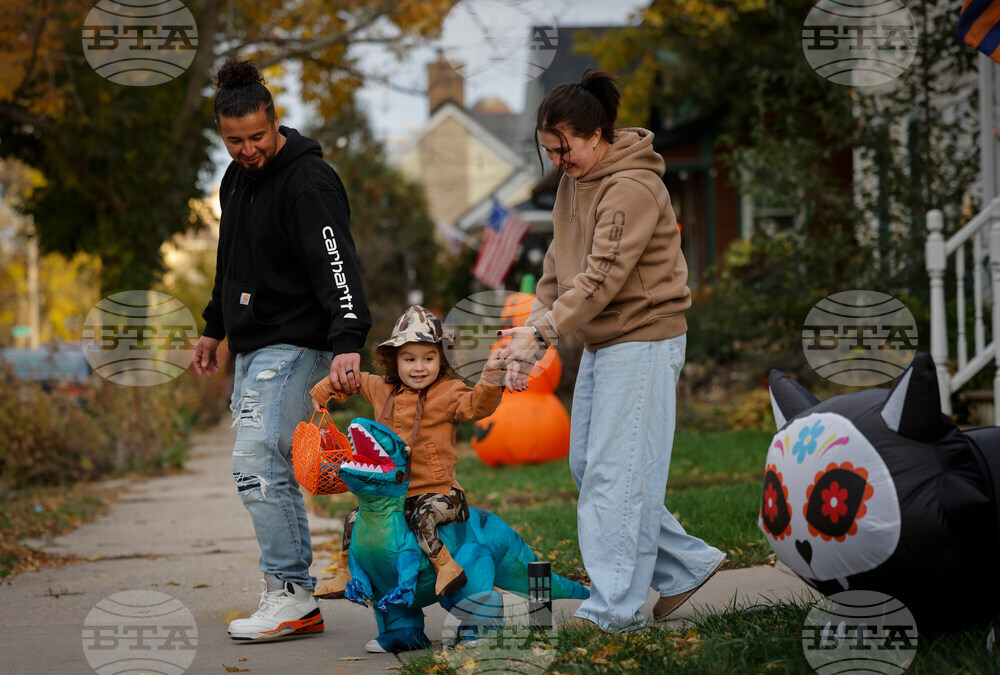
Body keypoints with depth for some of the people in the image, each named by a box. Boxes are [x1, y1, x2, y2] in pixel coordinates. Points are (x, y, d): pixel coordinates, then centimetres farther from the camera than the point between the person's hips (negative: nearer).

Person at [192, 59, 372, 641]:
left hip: (293, 346, -9)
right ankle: (298, 601, 14)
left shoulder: (308, 182, -17)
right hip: (254, 347, 10)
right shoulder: (238, 177, 12)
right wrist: (215, 328, 31)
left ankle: (291, 598, -11)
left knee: (256, 464, -16)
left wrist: (348, 342, -40)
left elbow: (337, 265, -28)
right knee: (272, 472, 9)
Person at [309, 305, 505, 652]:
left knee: (423, 516, -35)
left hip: (438, 490, -6)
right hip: (393, 491, 6)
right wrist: (319, 394, 21)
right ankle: (348, 574, 23)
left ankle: (446, 565, -24)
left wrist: (491, 376, -39)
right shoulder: (382, 391, 11)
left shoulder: (447, 393, -5)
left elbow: (477, 405, -23)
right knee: (356, 519, 7)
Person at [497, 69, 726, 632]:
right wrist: (534, 335, -1)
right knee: (587, 464, 11)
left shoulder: (632, 188, -18)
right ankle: (687, 565, 19)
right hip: (600, 344, 10)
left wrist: (541, 332, -27)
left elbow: (603, 276, -24)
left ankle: (614, 608, -3)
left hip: (644, 342, -10)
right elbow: (559, 267, 12)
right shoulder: (574, 183, 11)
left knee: (616, 472, -9)